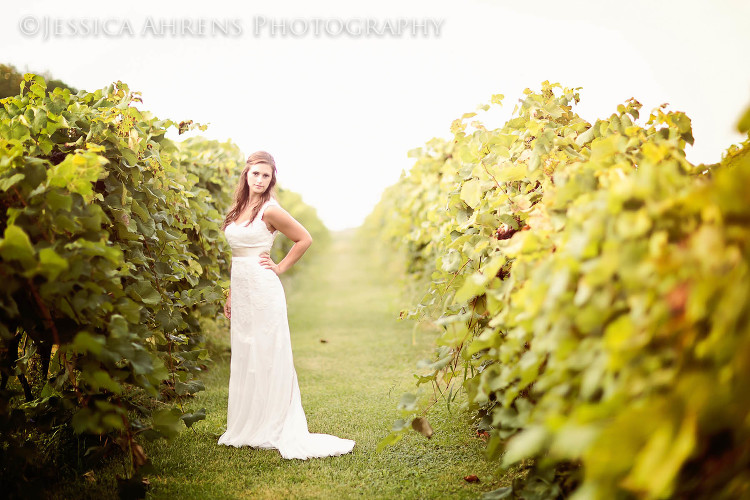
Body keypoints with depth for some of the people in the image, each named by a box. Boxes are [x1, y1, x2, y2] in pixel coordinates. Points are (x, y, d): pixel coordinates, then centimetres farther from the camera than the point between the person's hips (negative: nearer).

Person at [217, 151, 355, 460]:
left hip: (263, 291, -8)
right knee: (243, 359, 12)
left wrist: (280, 268, -5)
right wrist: (230, 294, 16)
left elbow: (304, 239, -4)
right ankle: (246, 429, 22)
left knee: (267, 359, -2)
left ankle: (272, 430, 6)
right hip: (240, 292, 8)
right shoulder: (238, 209, 12)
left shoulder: (270, 210, -10)